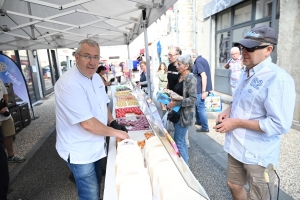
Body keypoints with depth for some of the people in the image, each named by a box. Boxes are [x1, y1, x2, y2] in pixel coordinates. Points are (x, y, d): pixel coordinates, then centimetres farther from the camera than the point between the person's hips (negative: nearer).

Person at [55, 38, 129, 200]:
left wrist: (113, 123, -2)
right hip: (79, 150, -8)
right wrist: (115, 132, -19)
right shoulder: (69, 83, -28)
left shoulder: (96, 78, 0)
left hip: (94, 145, 8)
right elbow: (88, 124, -31)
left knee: (96, 183, 27)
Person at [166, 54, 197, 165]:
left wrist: (176, 103, -24)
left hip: (184, 115, -9)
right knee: (181, 141, 18)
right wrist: (171, 99, 5)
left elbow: (192, 99, -21)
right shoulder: (180, 77, 11)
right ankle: (185, 163, 34)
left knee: (179, 142, -2)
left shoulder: (190, 79, -15)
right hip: (177, 113, 9)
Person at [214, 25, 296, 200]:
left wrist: (237, 123, -24)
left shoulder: (278, 78, -23)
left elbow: (280, 125, -27)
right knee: (234, 185, 26)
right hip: (237, 147, 8)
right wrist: (228, 111, -2)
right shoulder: (247, 73, 5)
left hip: (259, 155, -8)